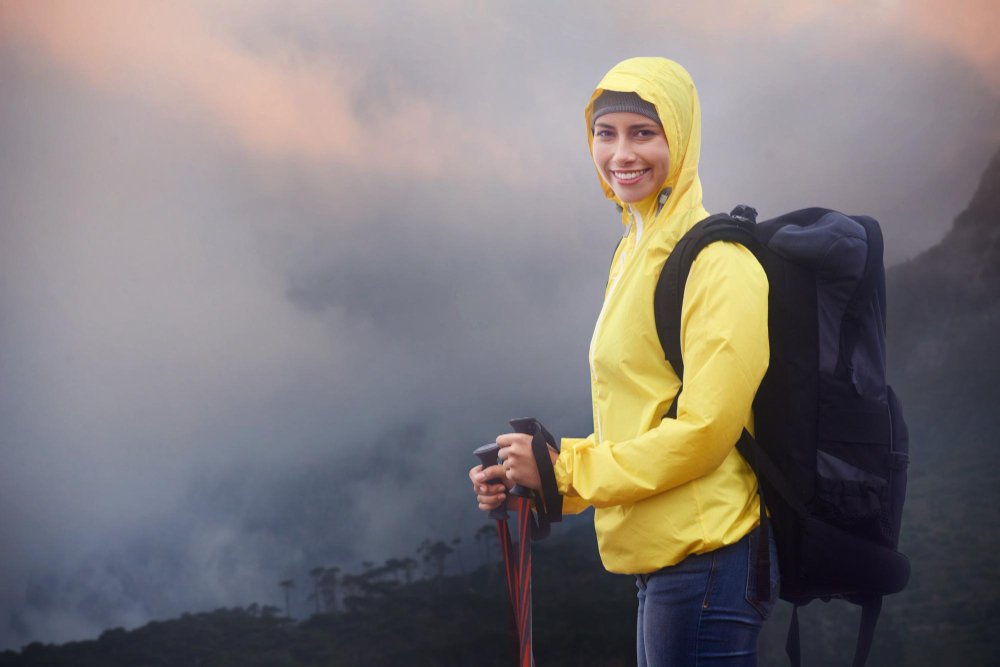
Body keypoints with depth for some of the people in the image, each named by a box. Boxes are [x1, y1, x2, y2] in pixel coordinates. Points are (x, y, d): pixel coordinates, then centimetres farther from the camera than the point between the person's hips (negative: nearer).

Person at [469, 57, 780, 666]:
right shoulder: (637, 255, 15)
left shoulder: (716, 262, -13)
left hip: (706, 560, -9)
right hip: (658, 567, 9)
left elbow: (702, 431, -18)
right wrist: (523, 481, 8)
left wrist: (564, 469, -11)